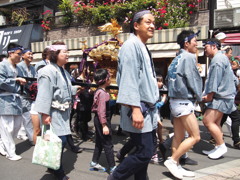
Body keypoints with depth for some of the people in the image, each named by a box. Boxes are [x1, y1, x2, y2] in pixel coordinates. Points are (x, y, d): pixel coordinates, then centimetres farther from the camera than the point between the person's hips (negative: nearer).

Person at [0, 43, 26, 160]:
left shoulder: (17, 67, 15)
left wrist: (21, 82, 5)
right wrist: (16, 80, -11)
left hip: (16, 99, 8)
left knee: (17, 125, 13)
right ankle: (11, 153, 11)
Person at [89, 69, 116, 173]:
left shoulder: (98, 91, 10)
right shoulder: (103, 93, -21)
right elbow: (101, 110, -27)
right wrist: (104, 125, -27)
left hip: (98, 120, 10)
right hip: (102, 120, -10)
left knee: (99, 142, 19)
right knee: (108, 145, -2)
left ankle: (94, 162, 30)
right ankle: (113, 167, 6)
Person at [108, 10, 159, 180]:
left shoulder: (144, 48, 18)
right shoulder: (131, 46, -11)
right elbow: (129, 79, -21)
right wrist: (136, 109, -26)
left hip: (148, 109, 10)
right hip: (139, 108, -10)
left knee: (145, 151, 14)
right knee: (145, 153, -6)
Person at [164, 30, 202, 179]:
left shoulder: (177, 59, 14)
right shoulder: (189, 57, -11)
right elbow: (193, 80, -13)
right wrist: (199, 97, 4)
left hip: (176, 101, 9)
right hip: (184, 102, -9)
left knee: (179, 137, 13)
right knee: (195, 136, -2)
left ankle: (176, 166, 20)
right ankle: (172, 161, 2)